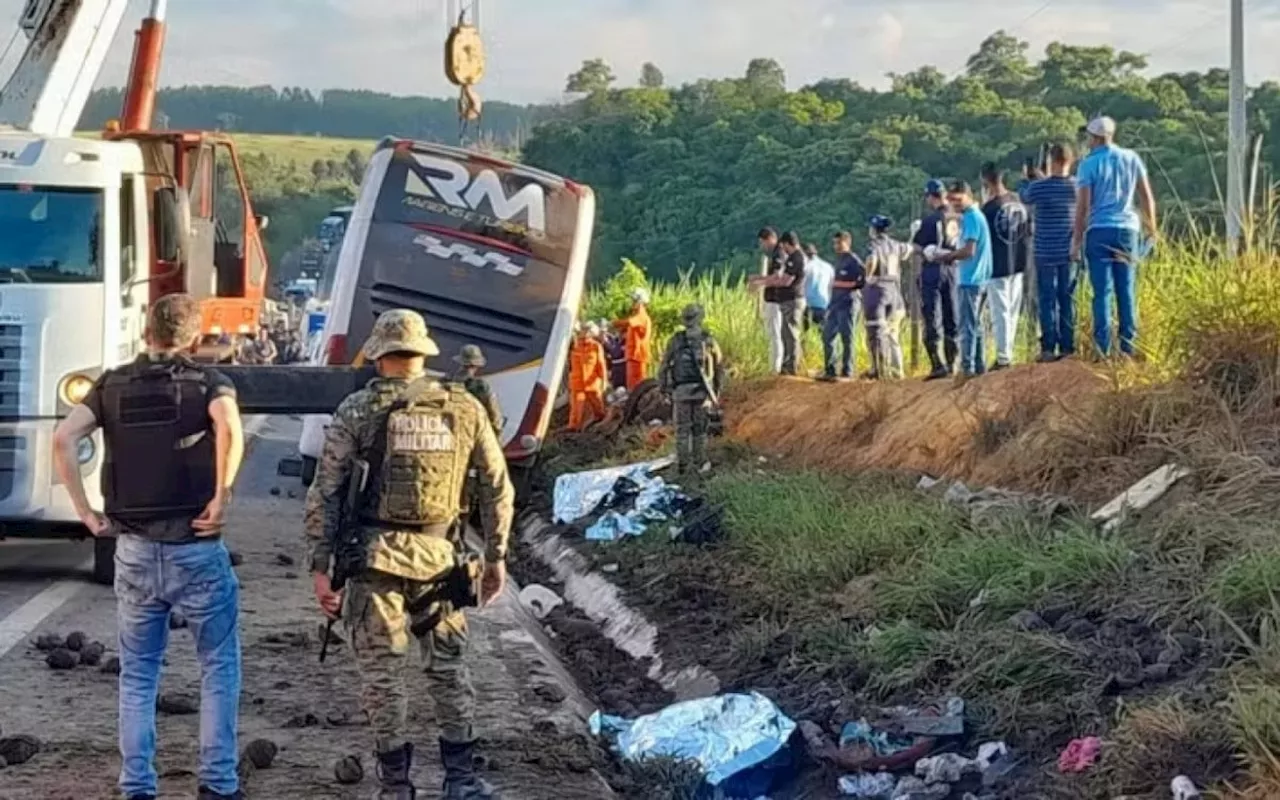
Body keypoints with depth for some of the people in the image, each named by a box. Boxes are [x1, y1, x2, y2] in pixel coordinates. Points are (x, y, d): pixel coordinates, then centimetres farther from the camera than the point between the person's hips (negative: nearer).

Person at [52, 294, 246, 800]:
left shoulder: (112, 385, 6)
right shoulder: (206, 381, -3)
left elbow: (63, 440, -8)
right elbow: (228, 424, -27)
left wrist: (85, 512, -3)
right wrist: (221, 498, -19)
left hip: (134, 551, 3)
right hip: (196, 550, -3)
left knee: (137, 675, 15)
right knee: (219, 669, 12)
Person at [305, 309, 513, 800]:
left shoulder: (358, 410, -3)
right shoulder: (465, 408, 3)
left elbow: (325, 493, -6)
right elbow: (498, 488, 7)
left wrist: (320, 566, -1)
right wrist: (496, 557, 15)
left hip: (378, 556, -2)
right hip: (439, 556, 2)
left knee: (382, 672, 8)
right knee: (448, 666, 15)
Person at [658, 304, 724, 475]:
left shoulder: (675, 340, -1)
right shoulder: (709, 340, -1)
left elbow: (664, 366, -2)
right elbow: (719, 367, 3)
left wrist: (664, 389, 6)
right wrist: (718, 391, 13)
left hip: (681, 390, 0)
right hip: (702, 390, 0)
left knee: (682, 429, 7)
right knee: (700, 428, 12)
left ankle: (683, 464, 5)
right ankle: (699, 463, 14)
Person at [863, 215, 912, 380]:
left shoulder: (874, 244, -10)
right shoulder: (895, 245, 9)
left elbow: (872, 260, -31)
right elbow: (908, 249, 30)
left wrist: (868, 276, -17)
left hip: (877, 290, -6)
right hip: (894, 291, 6)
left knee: (876, 332, -5)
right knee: (892, 332, 15)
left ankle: (879, 370, -11)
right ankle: (896, 370, 15)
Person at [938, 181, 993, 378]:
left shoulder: (971, 217, -13)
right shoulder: (978, 215, 16)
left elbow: (968, 250, -20)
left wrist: (949, 256, -5)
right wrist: (954, 255, 9)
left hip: (970, 280, -10)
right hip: (981, 279, 10)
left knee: (967, 326, -9)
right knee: (975, 324, 14)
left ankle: (967, 367, -12)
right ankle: (979, 366, 18)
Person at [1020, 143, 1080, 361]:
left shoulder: (1040, 187, -12)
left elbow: (1025, 198, 10)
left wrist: (1026, 179, 27)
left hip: (1046, 253, -3)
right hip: (1070, 253, 3)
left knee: (1047, 300, 1)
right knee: (1067, 300, 8)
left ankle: (1049, 348, -2)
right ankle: (1067, 347, 7)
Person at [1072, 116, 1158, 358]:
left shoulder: (1089, 164, -3)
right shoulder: (1132, 158, 7)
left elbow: (1082, 205, -7)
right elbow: (1147, 196, 9)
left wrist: (1077, 238, -3)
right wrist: (1152, 228, 19)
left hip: (1099, 231, -3)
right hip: (1127, 229, 3)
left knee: (1102, 291, -3)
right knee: (1127, 290, 7)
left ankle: (1103, 349, -7)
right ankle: (1129, 346, 3)